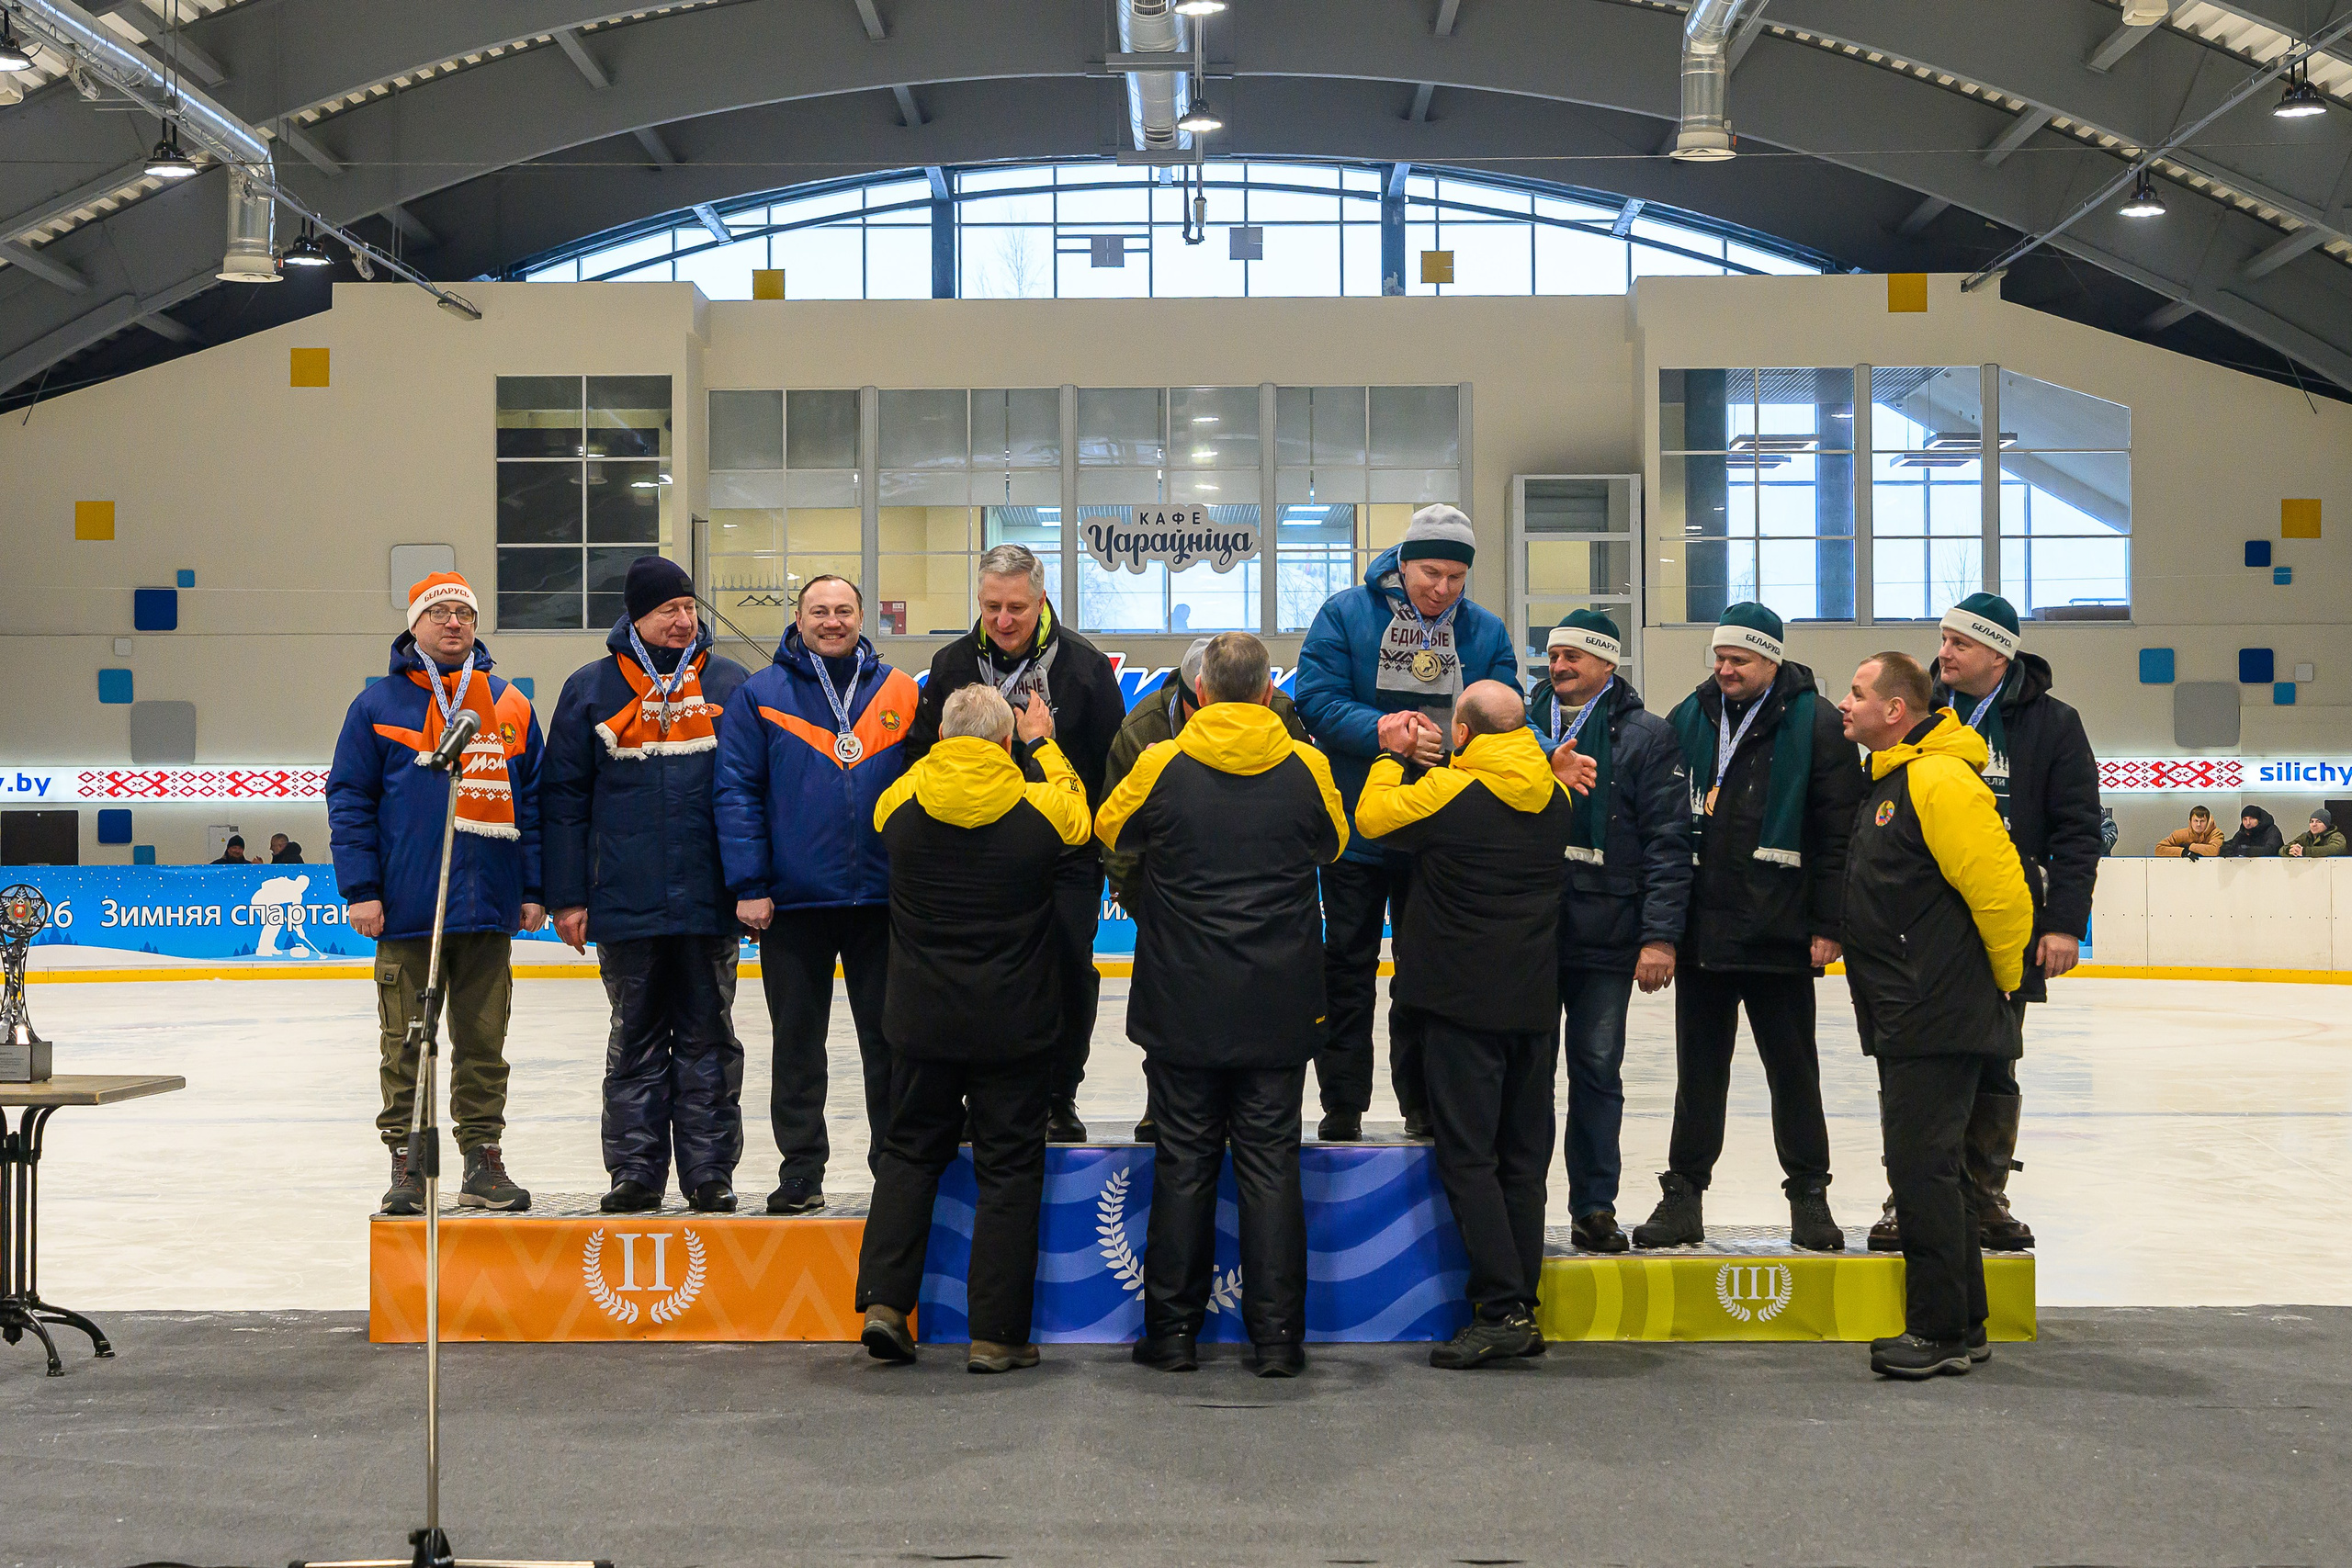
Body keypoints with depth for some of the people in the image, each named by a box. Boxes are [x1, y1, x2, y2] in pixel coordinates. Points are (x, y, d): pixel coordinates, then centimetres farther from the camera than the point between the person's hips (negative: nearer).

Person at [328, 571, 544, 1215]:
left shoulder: (510, 707, 10)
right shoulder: (379, 705, 3)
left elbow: (533, 803, 12)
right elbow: (349, 801, 1)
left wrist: (534, 889, 6)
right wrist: (361, 888, -7)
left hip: (489, 911, 2)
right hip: (406, 913, -2)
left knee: (483, 1042, 7)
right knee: (407, 1042, 3)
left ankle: (483, 1159, 14)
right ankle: (407, 1164, 11)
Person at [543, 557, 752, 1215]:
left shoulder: (730, 684, 7)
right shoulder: (590, 689, 5)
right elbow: (563, 797, 5)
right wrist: (567, 895, 0)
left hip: (711, 903, 0)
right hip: (626, 906, 0)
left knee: (708, 1038, 6)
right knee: (636, 1040, 7)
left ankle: (710, 1170, 12)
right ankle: (636, 1172, 14)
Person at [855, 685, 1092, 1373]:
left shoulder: (902, 804, -6)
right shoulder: (1040, 809, -9)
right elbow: (1078, 815, 15)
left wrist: (943, 755, 26)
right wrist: (1043, 743, 28)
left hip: (924, 1019, 2)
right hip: (1015, 1025, -2)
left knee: (911, 1151, 17)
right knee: (1008, 1167, 5)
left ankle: (884, 1299, 8)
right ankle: (996, 1331, 6)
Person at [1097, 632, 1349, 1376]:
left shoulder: (1162, 768, -7)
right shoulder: (1305, 768, -3)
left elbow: (1109, 829, 14)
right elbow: (1332, 844, 17)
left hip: (1183, 1007, -1)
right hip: (1279, 1007, 1)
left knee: (1184, 1162, 7)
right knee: (1270, 1165, 4)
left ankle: (1172, 1330, 12)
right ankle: (1276, 1335, 5)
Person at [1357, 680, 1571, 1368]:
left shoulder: (1448, 792, -13)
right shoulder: (1552, 795, 6)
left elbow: (1376, 816, 1)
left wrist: (1390, 755, 19)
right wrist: (1432, 764, 24)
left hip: (1465, 1002, -6)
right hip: (1534, 1000, 6)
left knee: (1467, 1156, -3)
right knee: (1523, 1157, 11)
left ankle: (1501, 1309, -8)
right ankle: (1523, 1310, 14)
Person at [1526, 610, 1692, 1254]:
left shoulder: (1646, 736, 1)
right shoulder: (1521, 722, 11)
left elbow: (1668, 842, -4)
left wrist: (1660, 935, -11)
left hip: (1606, 937, -2)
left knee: (1598, 1072, 3)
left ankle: (1594, 1207, 12)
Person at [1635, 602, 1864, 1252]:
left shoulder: (1815, 723, -3)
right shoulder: (1689, 719, 9)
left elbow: (1837, 830, -5)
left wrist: (1826, 924, -10)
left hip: (1779, 933, -4)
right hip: (1700, 927, 4)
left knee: (1793, 1069, 6)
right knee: (1699, 1069, 10)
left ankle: (1809, 1197, 16)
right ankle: (1683, 1195, 18)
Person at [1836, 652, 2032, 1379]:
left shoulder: (1939, 780, -17)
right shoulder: (1887, 781, 15)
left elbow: (2000, 887, -19)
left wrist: (2002, 979, -8)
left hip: (1939, 1020, -10)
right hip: (1908, 1018, 10)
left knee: (1922, 1168, -7)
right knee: (1925, 1168, 13)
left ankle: (1942, 1331, 1)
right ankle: (1961, 1326, 22)